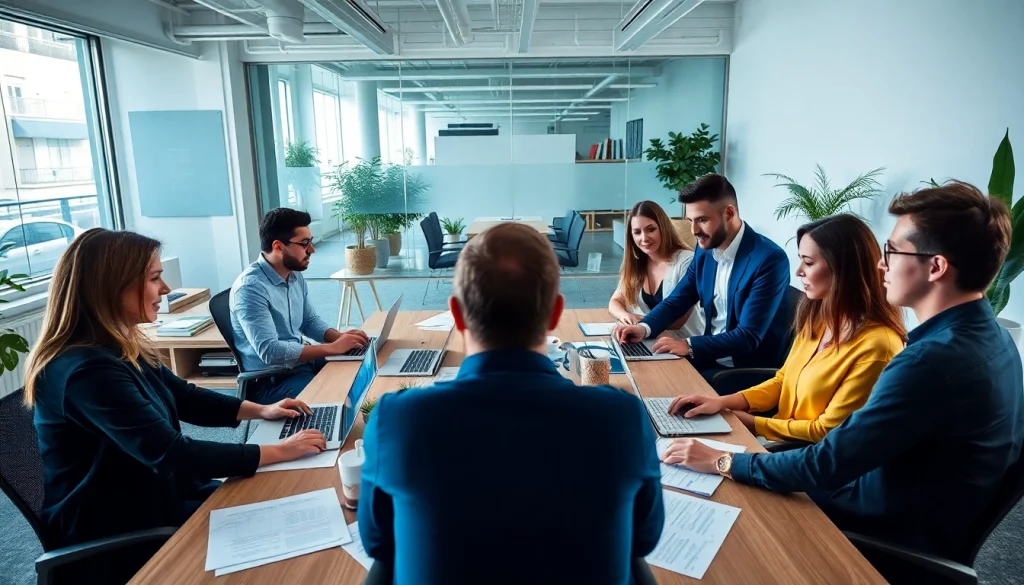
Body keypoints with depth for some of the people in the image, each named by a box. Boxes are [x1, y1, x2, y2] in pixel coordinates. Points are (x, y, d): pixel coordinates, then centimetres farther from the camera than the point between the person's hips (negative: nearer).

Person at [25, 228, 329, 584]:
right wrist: (279, 452, -27)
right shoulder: (88, 370, -30)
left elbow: (183, 397, 13)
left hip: (148, 493, 8)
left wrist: (260, 411, 3)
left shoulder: (122, 348, 1)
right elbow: (172, 454, -32)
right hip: (110, 532, -8)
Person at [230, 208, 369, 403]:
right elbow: (270, 352, -29)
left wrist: (339, 336, -5)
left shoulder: (295, 276, 4)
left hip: (300, 363, 8)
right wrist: (333, 347, -26)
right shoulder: (250, 287, -22)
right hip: (270, 381, -8)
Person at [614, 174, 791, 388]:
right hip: (711, 356, 7)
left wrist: (690, 345, -30)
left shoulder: (770, 259, -21)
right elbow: (676, 301, 8)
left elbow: (748, 337, -24)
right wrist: (644, 327, -11)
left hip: (749, 370, -6)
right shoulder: (705, 250, 1)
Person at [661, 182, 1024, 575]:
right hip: (922, 519, 8)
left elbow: (827, 465, -28)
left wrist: (722, 462, -17)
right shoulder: (984, 334, -1)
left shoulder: (934, 360, -33)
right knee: (753, 495, 12)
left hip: (896, 537, -8)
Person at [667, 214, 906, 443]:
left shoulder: (876, 345, -22)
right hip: (780, 442, 6)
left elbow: (828, 431, -17)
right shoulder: (818, 316, 2)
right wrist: (723, 402, -5)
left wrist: (754, 424, -11)